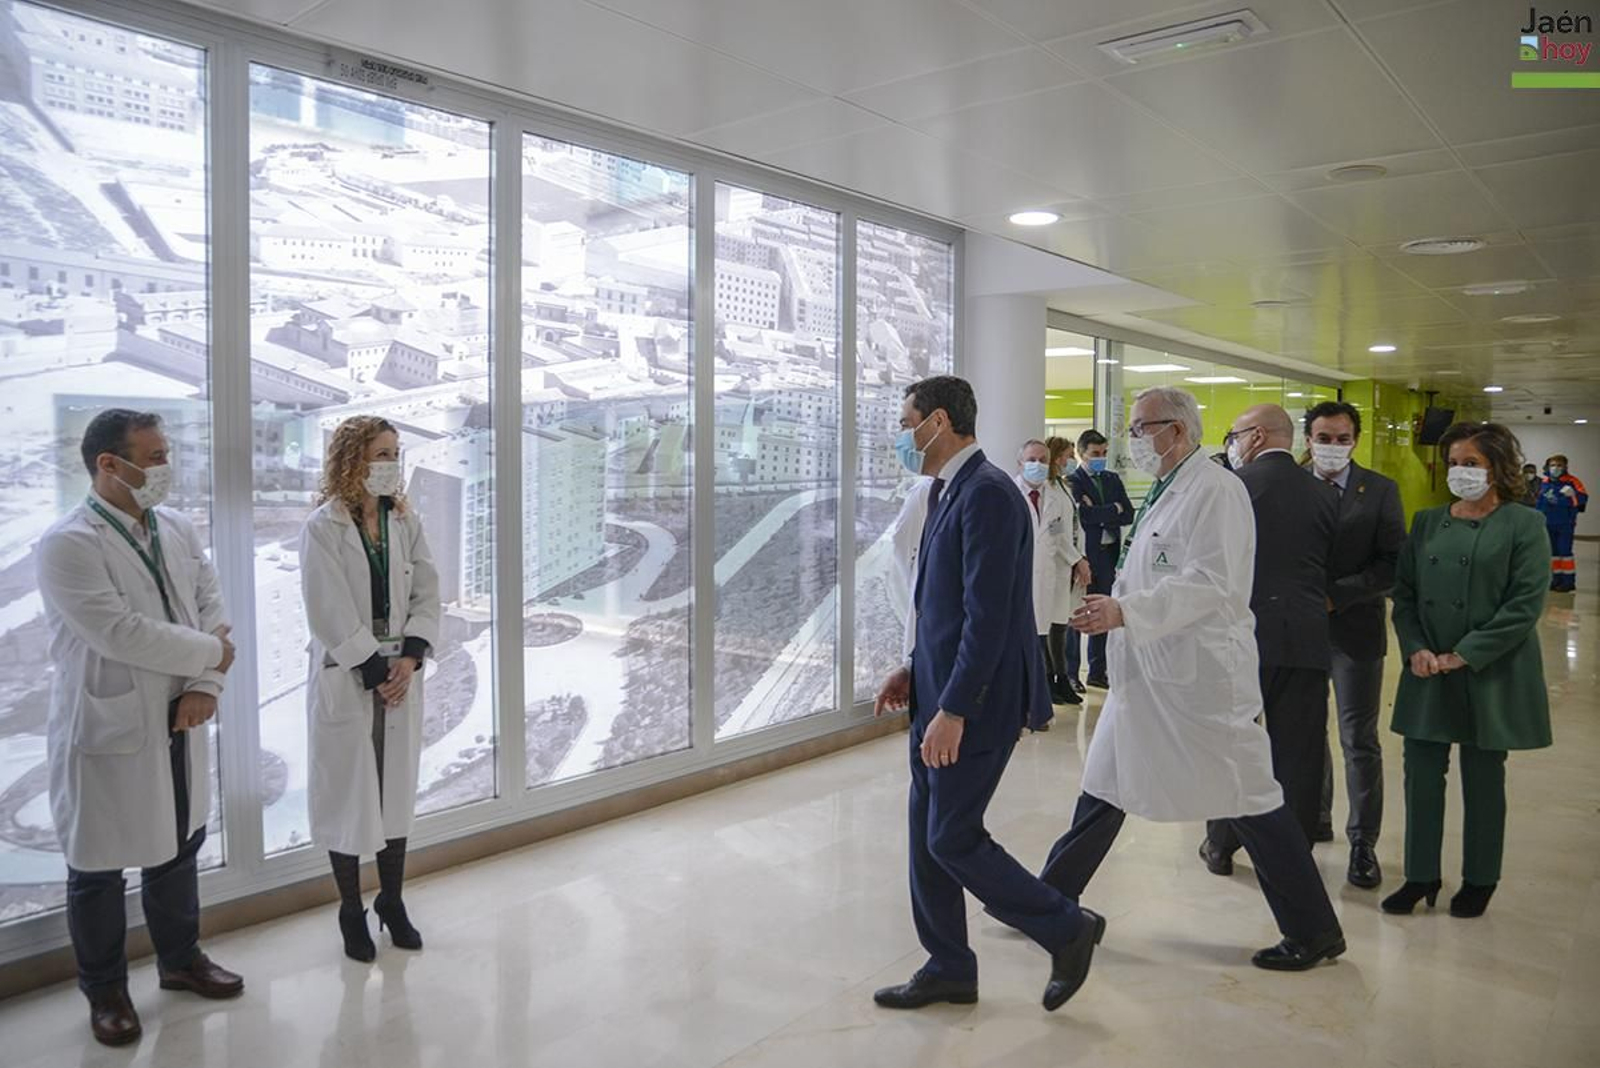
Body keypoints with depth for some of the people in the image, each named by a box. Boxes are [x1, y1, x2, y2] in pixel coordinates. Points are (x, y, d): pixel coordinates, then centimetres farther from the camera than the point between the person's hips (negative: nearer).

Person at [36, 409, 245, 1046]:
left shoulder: (178, 530, 4)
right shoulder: (67, 545, -17)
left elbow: (211, 607, 3)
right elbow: (121, 634, -25)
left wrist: (206, 686, -10)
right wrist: (210, 653, -13)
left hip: (179, 725, 6)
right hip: (108, 732, -6)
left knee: (178, 848, 20)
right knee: (99, 869, 11)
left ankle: (180, 959, 40)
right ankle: (106, 992, 31)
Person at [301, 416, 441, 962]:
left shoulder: (404, 521, 5)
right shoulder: (323, 528, -9)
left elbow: (426, 594, 3)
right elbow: (332, 615, -13)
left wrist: (410, 657, -10)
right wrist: (375, 672, -12)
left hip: (400, 677, 4)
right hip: (346, 682, -4)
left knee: (397, 790, 11)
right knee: (348, 795, 5)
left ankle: (391, 902, 26)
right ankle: (352, 913, 21)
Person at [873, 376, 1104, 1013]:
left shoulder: (986, 494, -18)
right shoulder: (950, 491, 12)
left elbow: (988, 616, -23)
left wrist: (953, 711, -23)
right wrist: (916, 671, 12)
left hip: (976, 699, -10)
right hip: (940, 691, 10)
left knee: (952, 840, -1)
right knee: (926, 836, 14)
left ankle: (1068, 931, 19)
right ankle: (948, 970, 29)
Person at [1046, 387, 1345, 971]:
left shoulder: (1215, 490, -14)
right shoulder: (1166, 491, 15)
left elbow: (1209, 583, -23)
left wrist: (1125, 612, -28)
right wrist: (1113, 608, 15)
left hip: (1199, 676, -9)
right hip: (1148, 672, 10)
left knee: (1249, 799, 1)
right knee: (1104, 786, 14)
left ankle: (1314, 933, 17)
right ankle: (1051, 898, 25)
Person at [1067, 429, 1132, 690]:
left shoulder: (1113, 479, 15)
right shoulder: (1073, 481, -5)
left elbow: (1129, 514, 5)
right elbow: (1084, 514, -19)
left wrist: (1099, 514, -9)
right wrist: (1114, 509, -5)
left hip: (1109, 553, 6)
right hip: (1084, 554, -6)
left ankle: (1097, 671, 19)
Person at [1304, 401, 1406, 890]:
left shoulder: (1380, 491, -3)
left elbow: (1393, 564, -8)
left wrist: (1335, 595, -17)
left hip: (1354, 628, -3)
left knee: (1359, 740, 2)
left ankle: (1363, 842, 12)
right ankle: (1315, 818, 32)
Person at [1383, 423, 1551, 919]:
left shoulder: (1523, 525, -4)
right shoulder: (1427, 522, 8)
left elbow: (1525, 605, -11)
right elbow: (1404, 593, 7)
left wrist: (1464, 655, -15)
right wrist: (1416, 650, -8)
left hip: (1489, 674, -3)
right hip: (1428, 673, 4)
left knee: (1483, 781, 9)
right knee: (1422, 774, 5)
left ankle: (1479, 880, 25)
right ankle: (1421, 876, 17)